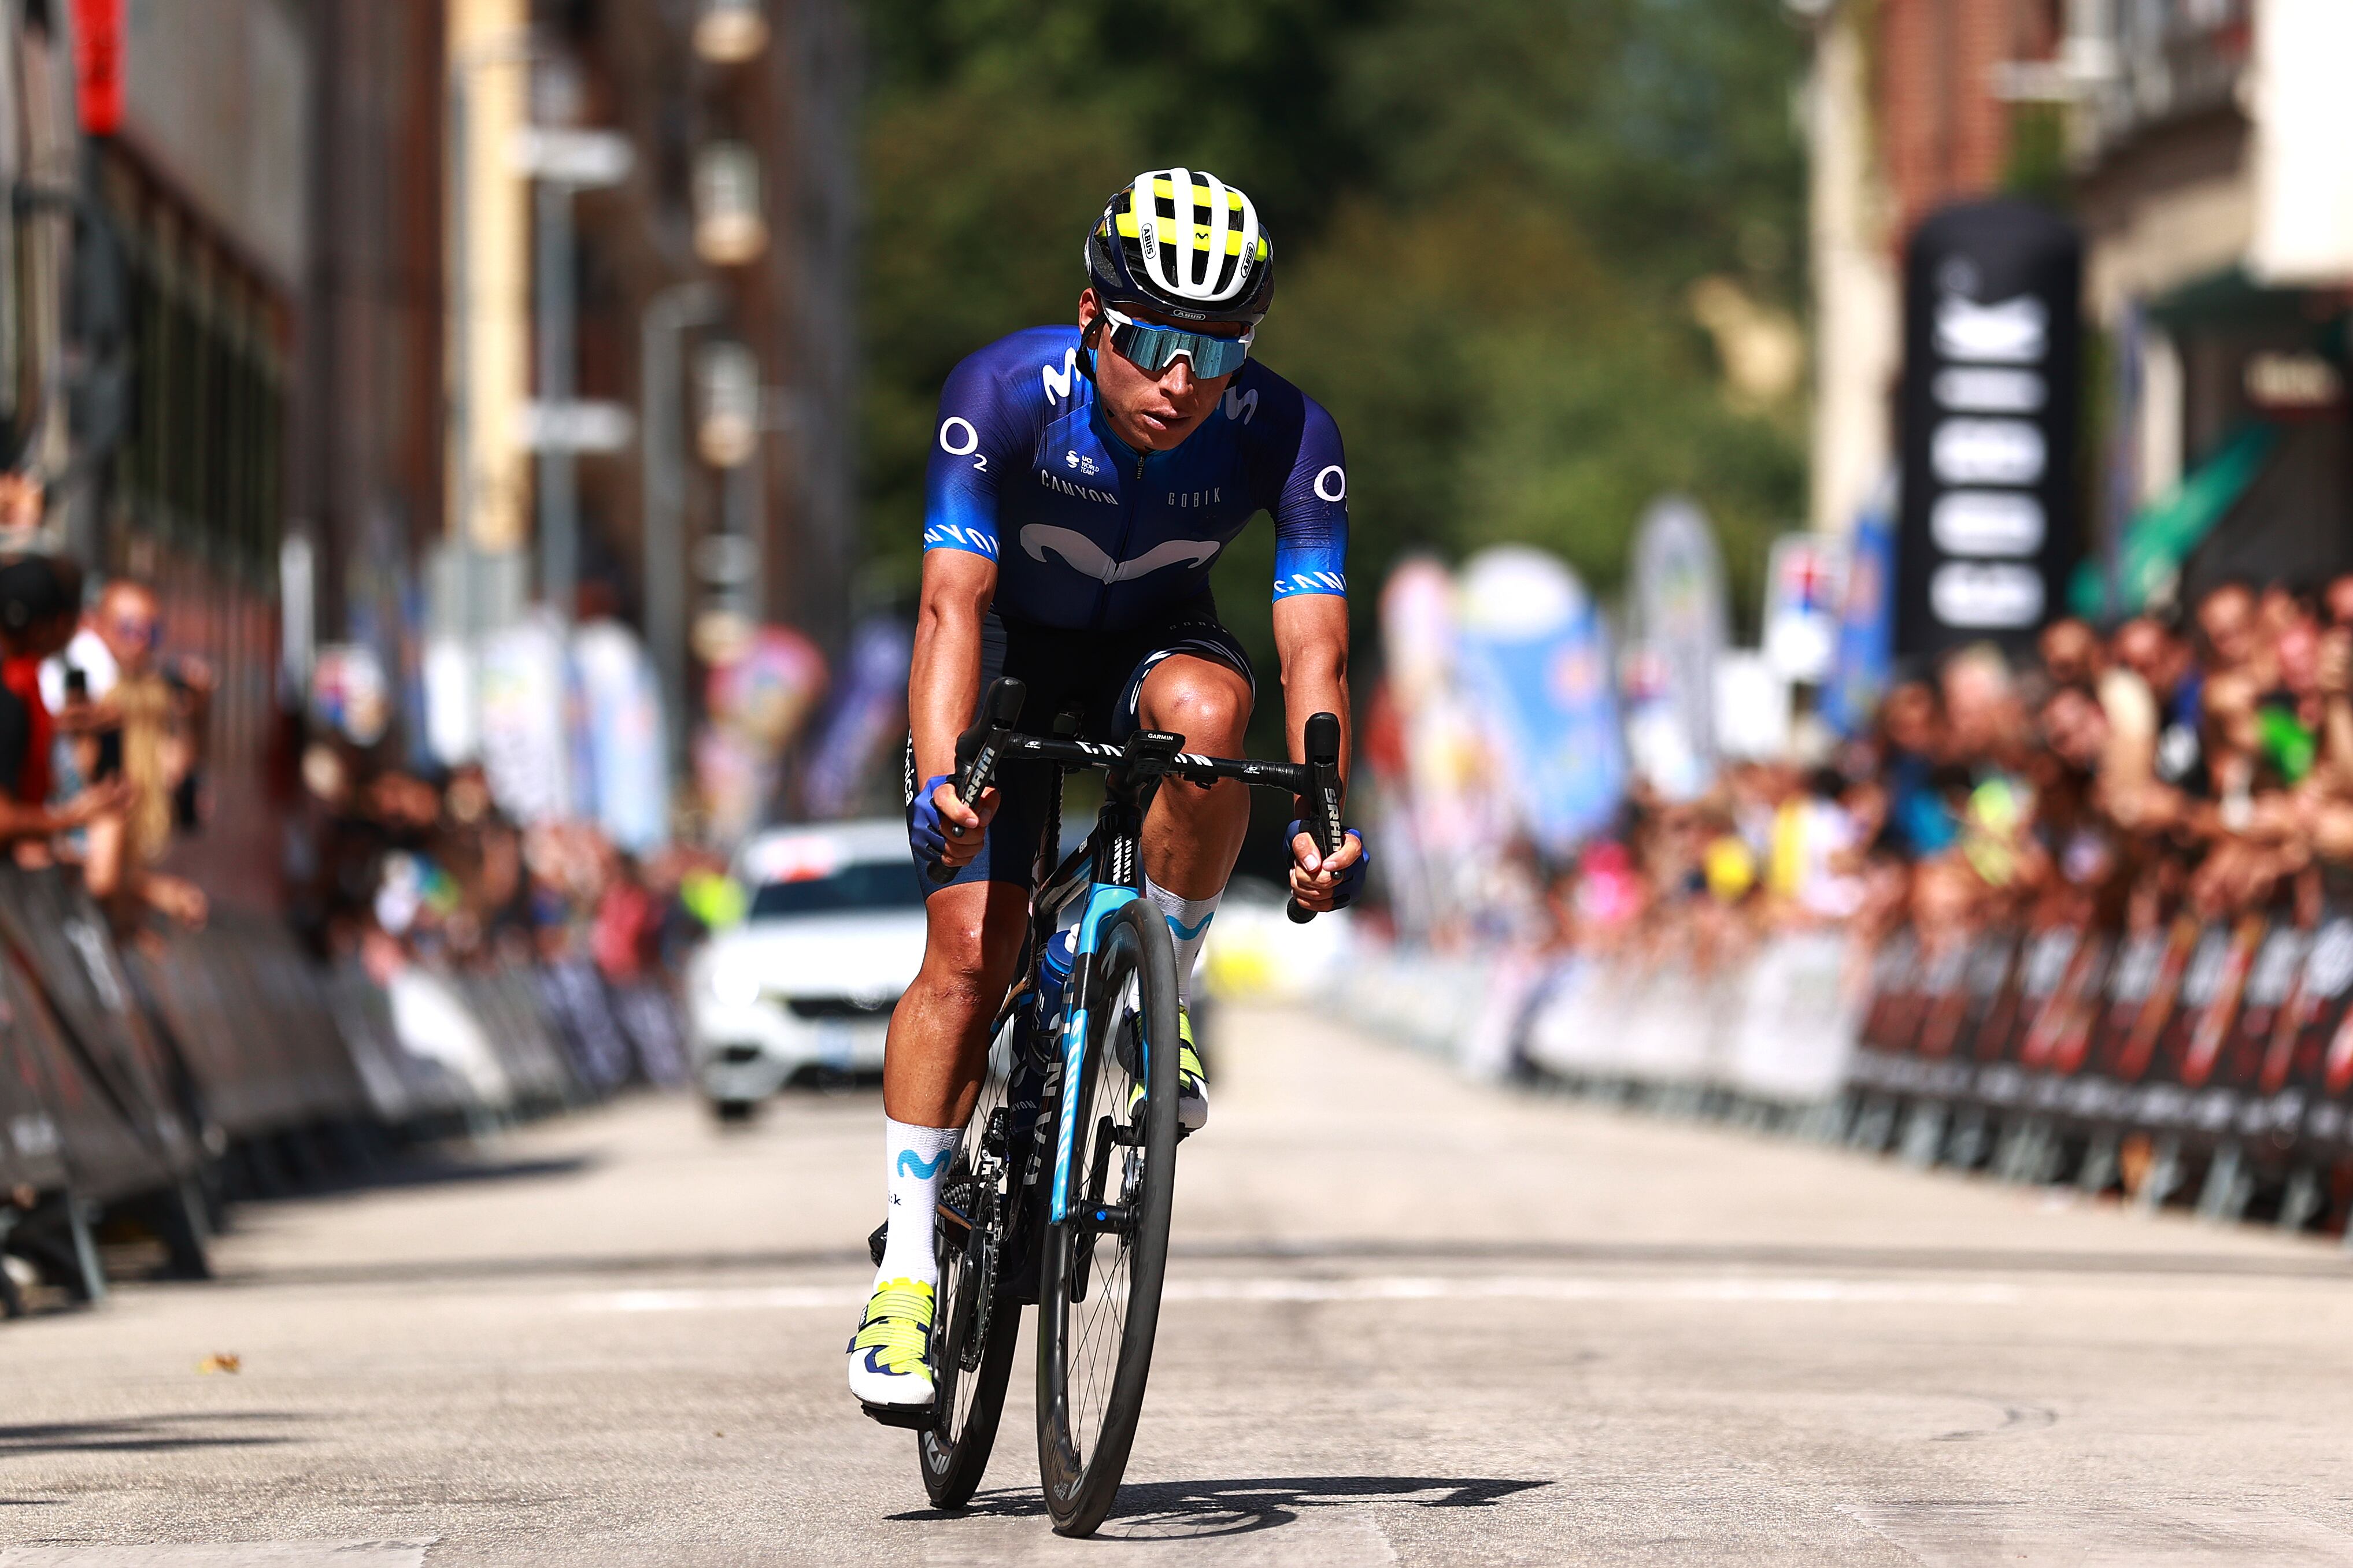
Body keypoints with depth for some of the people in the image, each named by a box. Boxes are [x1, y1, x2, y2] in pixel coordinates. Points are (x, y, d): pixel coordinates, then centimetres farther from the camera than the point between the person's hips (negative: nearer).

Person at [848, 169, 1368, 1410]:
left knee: (1207, 710, -36)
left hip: (1152, 644, 1)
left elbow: (1314, 650, -30)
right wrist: (940, 781, -52)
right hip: (1011, 652, -1)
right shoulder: (1003, 393, -30)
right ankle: (907, 1266, -7)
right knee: (970, 949, -16)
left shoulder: (1286, 435, -26)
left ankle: (1160, 995, -13)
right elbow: (952, 605, -37)